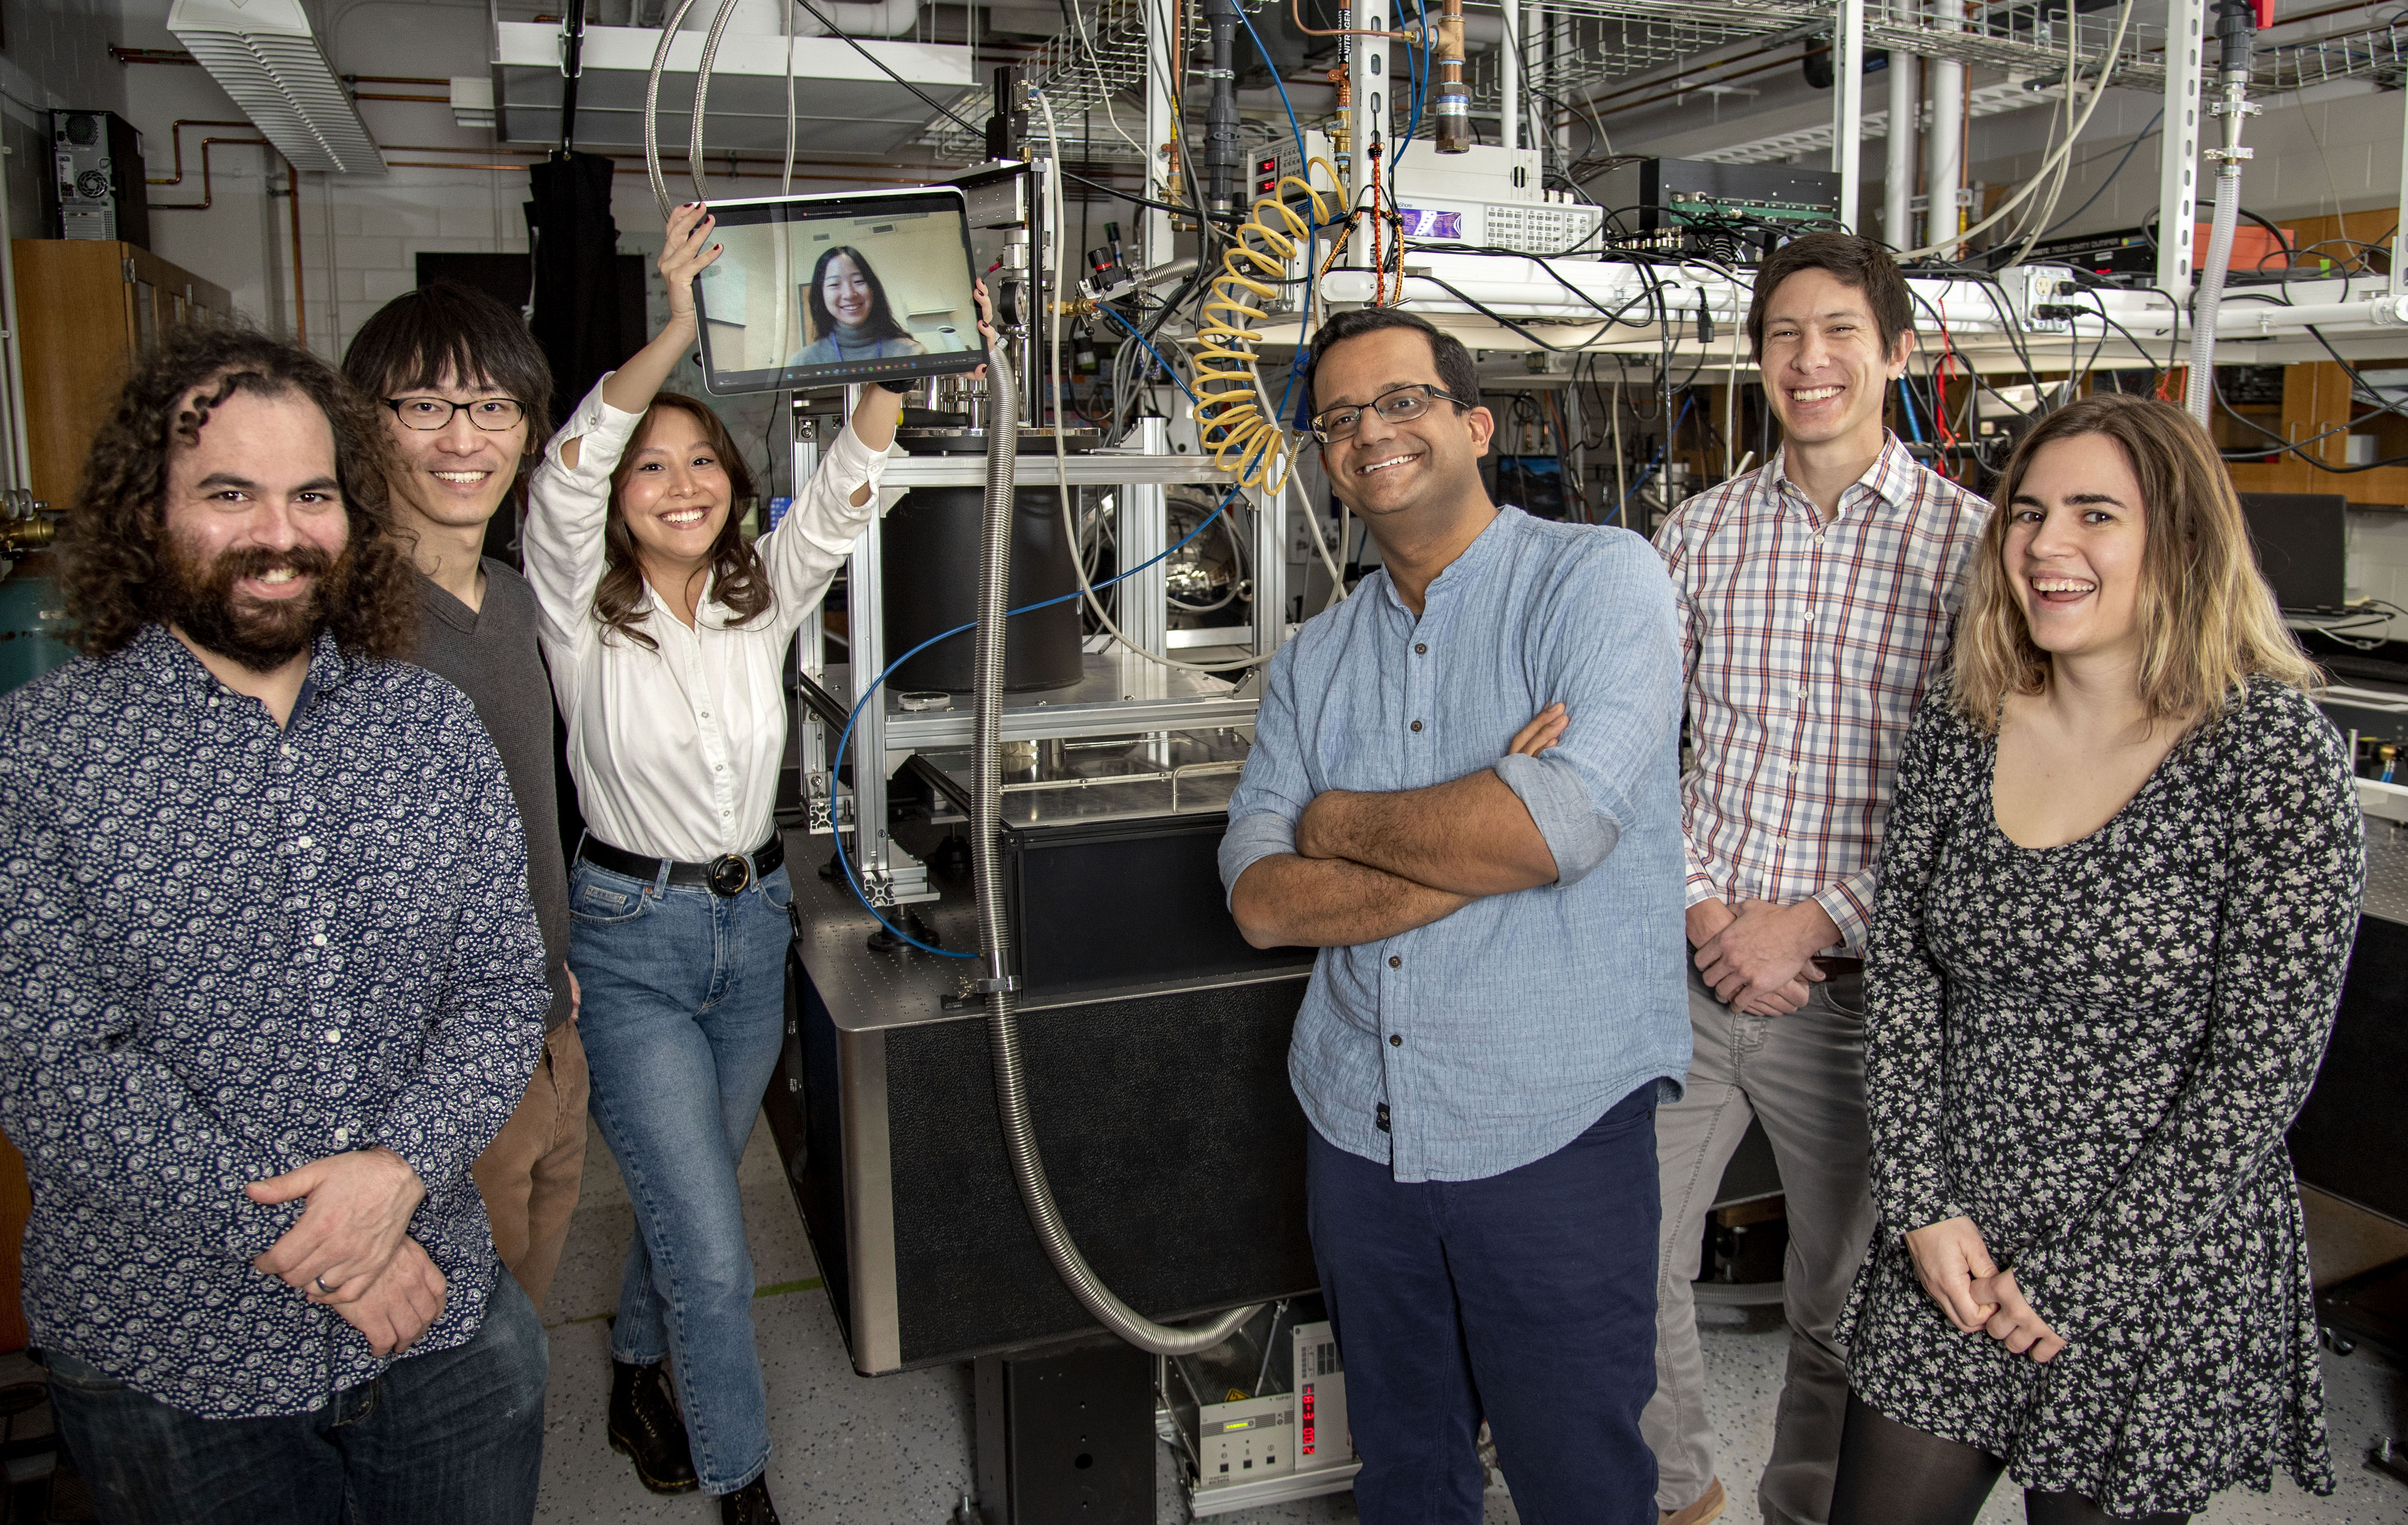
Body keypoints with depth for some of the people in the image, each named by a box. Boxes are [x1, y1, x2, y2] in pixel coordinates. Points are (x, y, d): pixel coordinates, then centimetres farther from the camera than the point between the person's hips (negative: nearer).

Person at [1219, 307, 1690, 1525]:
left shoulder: (1599, 578, -7)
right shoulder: (1315, 659, 7)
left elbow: (1561, 824, -23)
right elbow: (1260, 900, -4)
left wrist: (1337, 819, -9)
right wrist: (1476, 843, -17)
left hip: (1552, 1131, -5)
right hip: (1358, 1126, 5)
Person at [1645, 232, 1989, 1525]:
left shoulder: (1967, 541, -5)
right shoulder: (1698, 533, 5)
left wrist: (1814, 921, -14)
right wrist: (1701, 910, -7)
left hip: (1855, 984, -2)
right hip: (1689, 967, 3)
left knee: (1839, 1300, 14)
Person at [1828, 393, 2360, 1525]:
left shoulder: (2277, 756, -12)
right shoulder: (1961, 724, 0)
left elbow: (2261, 1069, -13)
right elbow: (1897, 973, 1)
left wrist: (2080, 1278, -12)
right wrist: (1923, 1209, -6)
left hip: (2160, 1294, -3)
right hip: (1945, 1260, 4)